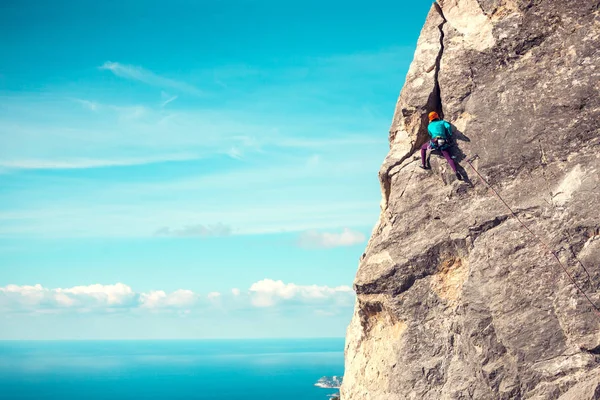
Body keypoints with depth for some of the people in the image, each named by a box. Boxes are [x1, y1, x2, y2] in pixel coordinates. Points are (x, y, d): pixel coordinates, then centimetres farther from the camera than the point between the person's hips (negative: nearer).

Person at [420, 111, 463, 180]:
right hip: (444, 144, 1)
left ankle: (423, 164, 16)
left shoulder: (429, 126, 22)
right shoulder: (442, 122, 19)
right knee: (449, 158, -7)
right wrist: (450, 135, 14)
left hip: (434, 142, -1)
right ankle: (456, 172, -35)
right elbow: (448, 126, 0)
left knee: (423, 148, 28)